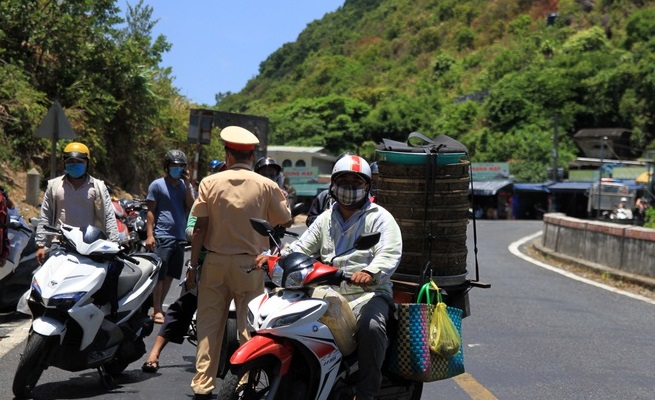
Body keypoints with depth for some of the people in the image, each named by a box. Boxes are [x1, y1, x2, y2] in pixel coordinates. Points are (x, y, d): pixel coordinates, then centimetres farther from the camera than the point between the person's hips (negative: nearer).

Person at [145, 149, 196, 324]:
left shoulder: (186, 185, 14)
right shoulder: (157, 185, -1)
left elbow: (191, 206, 0)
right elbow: (151, 211, -3)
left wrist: (187, 184, -5)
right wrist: (149, 234, -11)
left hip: (179, 238, 6)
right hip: (162, 237, -5)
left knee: (170, 275, 11)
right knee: (159, 275, -5)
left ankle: (159, 306, 21)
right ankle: (156, 310, 1)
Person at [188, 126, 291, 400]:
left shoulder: (210, 183, 0)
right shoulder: (266, 186, -3)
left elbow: (200, 227, -2)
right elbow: (284, 220, 6)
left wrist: (193, 264, 3)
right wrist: (281, 197, 22)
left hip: (215, 262, 1)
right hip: (250, 264, -1)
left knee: (209, 324, 7)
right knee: (249, 325, 5)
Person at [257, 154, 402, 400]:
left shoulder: (379, 218, 2)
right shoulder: (325, 220, 20)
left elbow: (390, 253, -13)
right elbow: (301, 247, 16)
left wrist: (370, 273, -35)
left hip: (368, 294, -5)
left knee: (371, 326, -36)